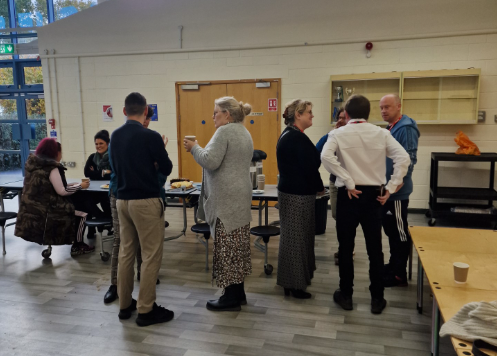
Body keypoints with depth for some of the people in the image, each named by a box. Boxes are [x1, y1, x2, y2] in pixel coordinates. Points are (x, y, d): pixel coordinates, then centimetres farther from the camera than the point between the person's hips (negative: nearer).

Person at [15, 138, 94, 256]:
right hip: (45, 211, -9)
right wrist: (80, 186, -4)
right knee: (81, 215, 1)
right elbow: (62, 191, -18)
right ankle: (77, 247, 9)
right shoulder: (52, 167, -16)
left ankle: (73, 240, 26)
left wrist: (74, 184, 10)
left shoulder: (33, 164, 11)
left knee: (74, 210, 23)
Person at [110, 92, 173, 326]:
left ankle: (125, 305, 24)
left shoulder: (115, 136, 5)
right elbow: (167, 169, -6)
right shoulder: (150, 136, -14)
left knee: (126, 253, 14)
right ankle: (146, 310, 8)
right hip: (146, 201, -7)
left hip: (122, 200, 7)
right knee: (151, 256, 2)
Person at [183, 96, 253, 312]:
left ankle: (232, 297, 6)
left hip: (226, 199, -10)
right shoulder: (244, 132, 18)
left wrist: (194, 148, -6)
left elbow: (210, 161, -21)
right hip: (240, 195, 10)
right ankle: (238, 293, 21)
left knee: (227, 247, -3)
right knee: (237, 246, 13)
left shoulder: (224, 131, -13)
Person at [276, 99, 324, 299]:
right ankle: (294, 284, 13)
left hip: (291, 191, 10)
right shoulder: (297, 137, -20)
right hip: (298, 194, -10)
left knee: (292, 237, 17)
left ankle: (292, 280, 31)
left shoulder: (288, 135, 13)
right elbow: (310, 166, -19)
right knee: (296, 238, 0)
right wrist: (320, 188, -4)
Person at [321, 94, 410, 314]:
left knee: (346, 248, 11)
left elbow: (326, 157, -22)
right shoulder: (381, 133, 2)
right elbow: (404, 158, -8)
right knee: (375, 249, 11)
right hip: (373, 194, 2)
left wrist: (349, 183, -16)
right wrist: (390, 188, -6)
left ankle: (345, 296, 22)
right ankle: (377, 299, 20)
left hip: (349, 195, -2)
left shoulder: (338, 134, -4)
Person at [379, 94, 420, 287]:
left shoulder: (406, 128, -16)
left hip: (397, 191, -9)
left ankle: (399, 274, 12)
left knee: (399, 232, 1)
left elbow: (409, 159, -22)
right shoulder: (391, 128, 13)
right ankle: (393, 265, 32)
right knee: (391, 230, 18)